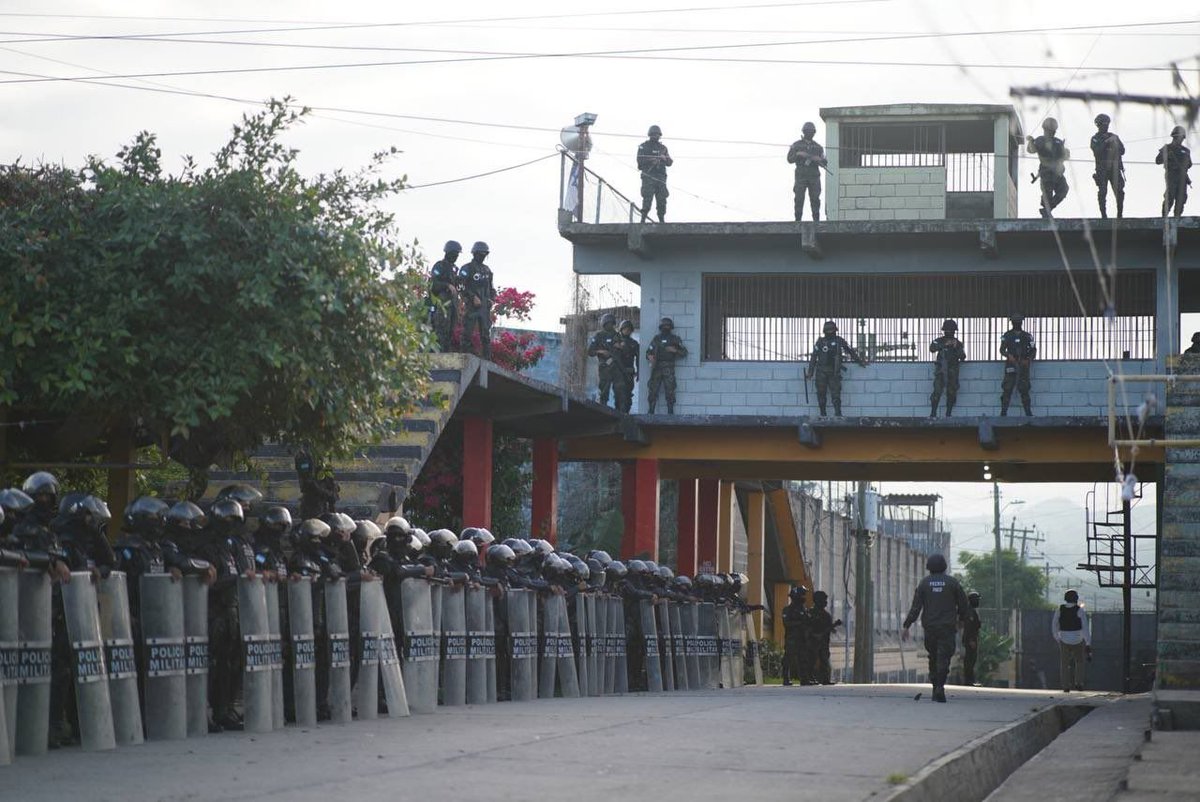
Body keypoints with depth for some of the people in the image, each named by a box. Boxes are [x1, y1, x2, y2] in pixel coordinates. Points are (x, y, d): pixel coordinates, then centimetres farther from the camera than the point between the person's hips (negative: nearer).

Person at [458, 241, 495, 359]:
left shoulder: (487, 270, 18)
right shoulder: (467, 268, -3)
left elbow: (491, 287, 25)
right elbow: (461, 286, -12)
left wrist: (492, 299, 7)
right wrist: (473, 297, -19)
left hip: (485, 307, 6)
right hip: (471, 307, -6)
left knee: (486, 335, 5)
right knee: (468, 333, -6)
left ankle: (487, 359, 6)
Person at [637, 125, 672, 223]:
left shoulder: (663, 148, 18)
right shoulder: (643, 147, 5)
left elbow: (670, 163, 13)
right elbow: (640, 160, -6)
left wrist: (665, 159, -9)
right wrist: (651, 160, -19)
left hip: (661, 177, 4)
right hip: (648, 176, -4)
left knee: (662, 200, 0)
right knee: (647, 198, -13)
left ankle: (662, 220, 4)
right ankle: (643, 219, -13)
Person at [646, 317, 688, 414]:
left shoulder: (675, 339, 10)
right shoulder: (656, 339, 14)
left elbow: (684, 352, 10)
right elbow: (648, 352, 12)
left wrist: (675, 350, -7)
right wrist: (650, 357, -10)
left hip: (669, 369, -1)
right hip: (656, 367, 1)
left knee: (670, 391, -6)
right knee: (653, 390, -2)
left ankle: (670, 412, -2)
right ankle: (651, 411, 4)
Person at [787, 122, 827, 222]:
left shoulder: (818, 147, 12)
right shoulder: (796, 145, 7)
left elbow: (825, 164, 10)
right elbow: (790, 159, 2)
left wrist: (819, 159, -12)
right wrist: (797, 154, -16)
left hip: (814, 177, 1)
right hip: (801, 176, -1)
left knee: (815, 199, -4)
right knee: (799, 199, -7)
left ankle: (816, 220, -2)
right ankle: (798, 220, -5)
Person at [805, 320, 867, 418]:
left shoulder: (839, 341, 6)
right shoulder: (820, 342, 3)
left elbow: (851, 351, 17)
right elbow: (813, 357, 3)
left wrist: (860, 361, 24)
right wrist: (810, 372, -1)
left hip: (834, 372, 0)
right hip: (822, 372, 0)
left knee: (836, 393, -9)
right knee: (821, 393, 2)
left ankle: (838, 413, -10)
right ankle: (822, 414, 9)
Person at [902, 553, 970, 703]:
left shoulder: (924, 583, 2)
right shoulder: (952, 582, 0)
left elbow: (915, 607, -3)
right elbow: (963, 605, 4)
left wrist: (906, 626, 0)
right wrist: (960, 619, 23)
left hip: (930, 627, 2)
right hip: (947, 627, -2)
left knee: (933, 657, 15)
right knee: (943, 657, -6)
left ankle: (935, 686, 14)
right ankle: (940, 687, -20)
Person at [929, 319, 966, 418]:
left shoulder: (958, 343, 10)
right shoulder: (940, 341, 5)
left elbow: (963, 357, 2)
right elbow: (932, 348, -14)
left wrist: (956, 348, -13)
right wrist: (944, 345, -25)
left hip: (952, 372, 2)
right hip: (940, 371, -2)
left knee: (951, 393, -1)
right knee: (937, 392, -12)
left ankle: (948, 414, 7)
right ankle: (933, 414, -10)